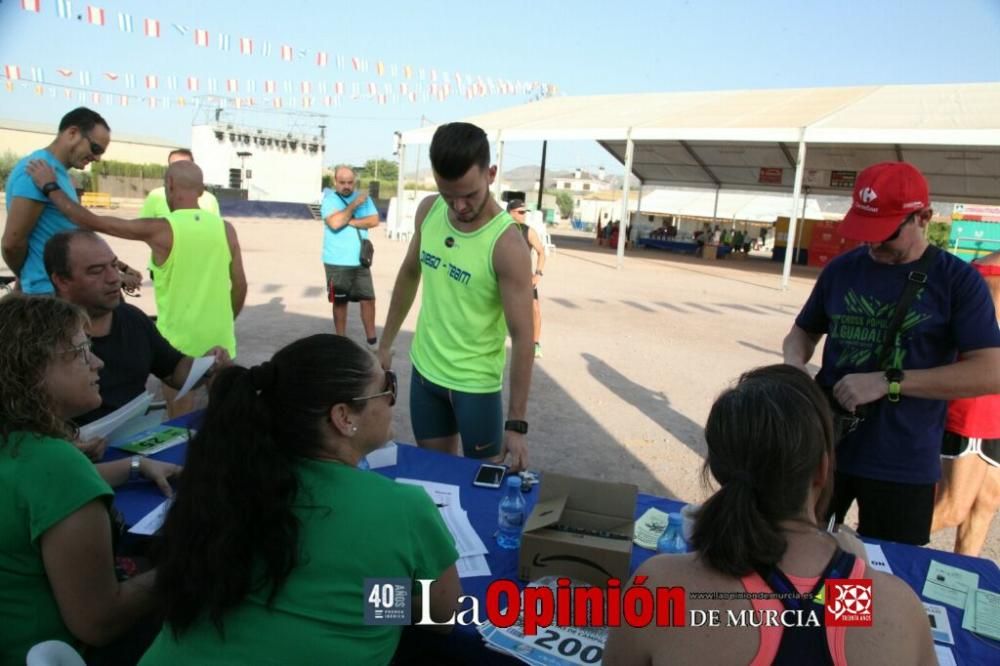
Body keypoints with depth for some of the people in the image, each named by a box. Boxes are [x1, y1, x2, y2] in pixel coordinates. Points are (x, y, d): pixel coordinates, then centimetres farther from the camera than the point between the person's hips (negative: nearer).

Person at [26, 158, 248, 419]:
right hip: (219, 340, 4)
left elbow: (93, 222, -6)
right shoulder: (225, 229, -3)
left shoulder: (160, 230, -12)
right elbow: (240, 286, 3)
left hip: (179, 343, -3)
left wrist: (50, 187, 7)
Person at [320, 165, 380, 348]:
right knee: (340, 302, 8)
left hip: (360, 262, 3)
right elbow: (334, 223, -23)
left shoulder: (363, 197, 6)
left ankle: (372, 342, 15)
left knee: (368, 299, 4)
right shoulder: (330, 200, -5)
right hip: (337, 263, -3)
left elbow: (374, 221, -6)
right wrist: (354, 204, -17)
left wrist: (350, 221, -14)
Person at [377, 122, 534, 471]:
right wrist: (385, 343, 14)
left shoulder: (507, 245, -24)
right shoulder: (428, 211, -6)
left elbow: (522, 336, -22)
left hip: (476, 382, -5)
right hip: (425, 368, 5)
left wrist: (516, 422, -21)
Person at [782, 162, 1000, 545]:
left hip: (903, 466, -2)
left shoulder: (958, 281, -7)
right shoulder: (842, 269, 2)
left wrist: (888, 382, -22)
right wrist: (794, 363, -8)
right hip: (823, 449, 3)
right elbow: (805, 329, 15)